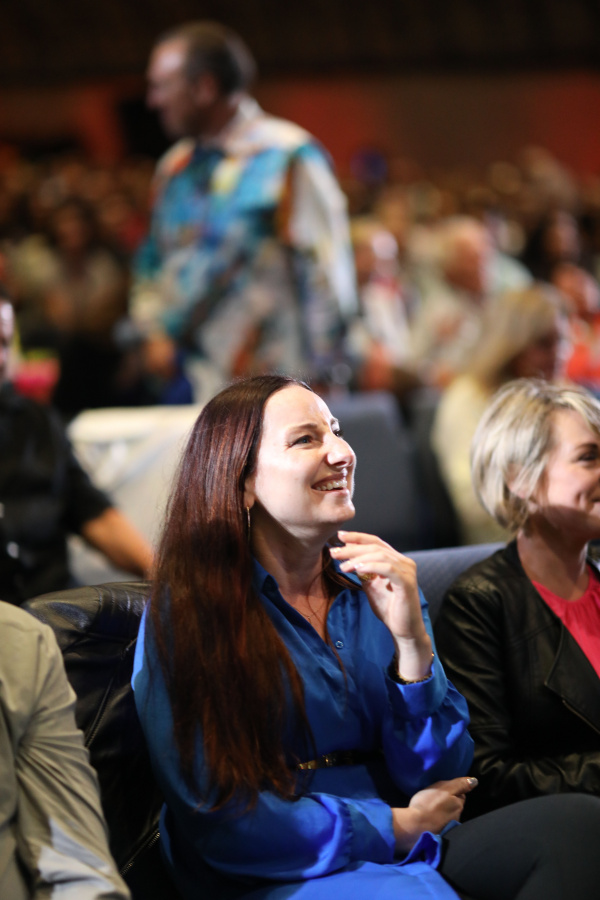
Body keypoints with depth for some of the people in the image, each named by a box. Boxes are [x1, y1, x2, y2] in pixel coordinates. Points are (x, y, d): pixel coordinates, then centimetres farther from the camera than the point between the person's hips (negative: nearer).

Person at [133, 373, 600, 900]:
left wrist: (412, 642, -9)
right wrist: (397, 827, -7)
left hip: (413, 856, 6)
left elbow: (436, 777, 6)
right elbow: (219, 825, -10)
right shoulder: (185, 616, -4)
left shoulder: (377, 588, 10)